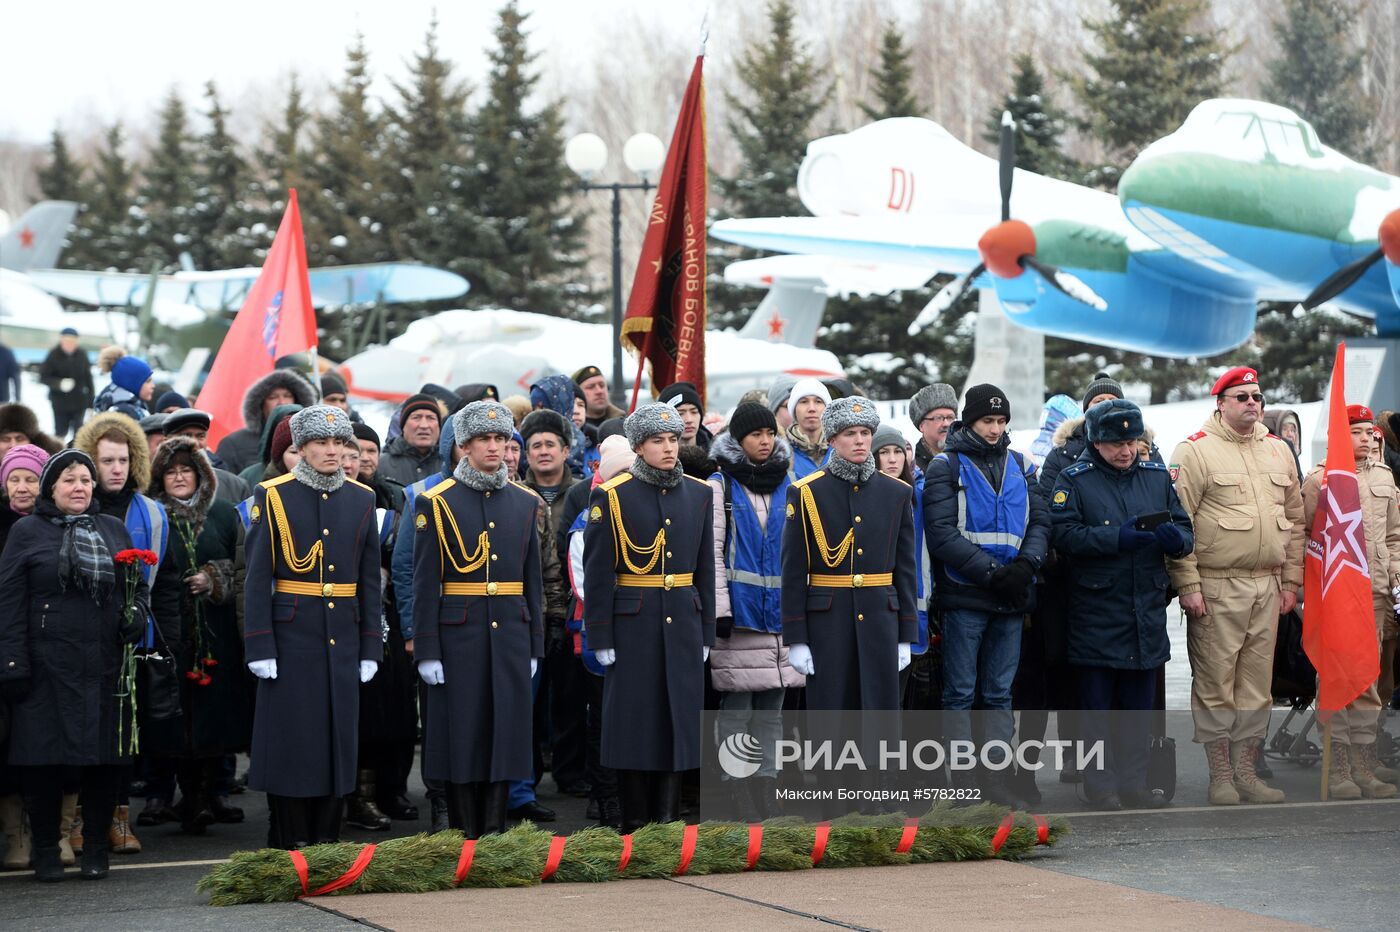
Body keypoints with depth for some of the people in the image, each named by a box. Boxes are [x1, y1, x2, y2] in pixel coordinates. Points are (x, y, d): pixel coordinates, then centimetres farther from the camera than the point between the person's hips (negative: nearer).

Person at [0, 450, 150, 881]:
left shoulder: (114, 530, 15)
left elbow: (139, 586, 21)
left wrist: (136, 615, -2)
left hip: (105, 665, 3)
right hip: (48, 665, -3)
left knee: (103, 757, 2)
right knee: (45, 761, -2)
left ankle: (96, 847, 15)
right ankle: (46, 851, 9)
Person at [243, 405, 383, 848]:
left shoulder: (361, 499, 8)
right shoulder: (273, 496, -2)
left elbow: (370, 580, 11)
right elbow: (257, 576, -4)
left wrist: (370, 647, 7)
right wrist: (259, 646, -10)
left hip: (343, 639, 4)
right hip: (291, 636, -3)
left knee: (337, 735, 5)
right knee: (289, 739, -2)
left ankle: (327, 840, 13)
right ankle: (287, 845, 5)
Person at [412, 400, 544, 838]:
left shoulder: (525, 503, 9)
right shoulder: (435, 503, -3)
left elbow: (533, 580, 12)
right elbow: (425, 583, -4)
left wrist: (534, 647, 9)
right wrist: (426, 651, -9)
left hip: (510, 636, 4)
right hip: (459, 637, -3)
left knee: (505, 734, 4)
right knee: (460, 734, 0)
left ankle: (495, 831, 11)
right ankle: (464, 835, 6)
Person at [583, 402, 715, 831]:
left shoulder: (698, 493, 8)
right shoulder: (611, 496, -4)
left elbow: (705, 568, 12)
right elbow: (597, 571, -5)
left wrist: (705, 632, 9)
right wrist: (601, 637, -8)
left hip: (683, 624, 4)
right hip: (634, 626, -4)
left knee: (680, 719, 4)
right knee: (633, 720, -1)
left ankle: (668, 819, 11)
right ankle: (635, 821, 7)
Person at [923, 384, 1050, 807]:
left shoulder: (1020, 466, 14)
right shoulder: (947, 466, -2)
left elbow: (1039, 522, 10)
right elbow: (941, 533, -11)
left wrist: (1026, 564, -10)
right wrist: (991, 572, -17)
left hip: (1010, 598, 5)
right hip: (964, 597, -5)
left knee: (999, 693, 8)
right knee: (961, 693, -1)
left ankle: (998, 780, 10)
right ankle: (963, 782, -1)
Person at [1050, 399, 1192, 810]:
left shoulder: (1157, 476, 12)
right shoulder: (1074, 480, -3)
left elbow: (1185, 530, 12)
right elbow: (1065, 535, -15)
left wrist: (1176, 538, -11)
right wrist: (1117, 538, -23)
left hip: (1148, 610, 5)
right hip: (1096, 611, -4)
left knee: (1139, 703, 10)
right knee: (1097, 704, 0)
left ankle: (1134, 783, 17)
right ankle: (1101, 786, 5)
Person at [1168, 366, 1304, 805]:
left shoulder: (1279, 451, 14)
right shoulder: (1196, 450, -5)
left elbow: (1295, 520, 19)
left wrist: (1290, 581, 13)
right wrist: (1188, 585, -14)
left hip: (1267, 587, 6)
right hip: (1216, 587, -6)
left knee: (1257, 684, 10)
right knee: (1216, 685, -1)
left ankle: (1247, 774, 18)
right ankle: (1221, 778, 5)